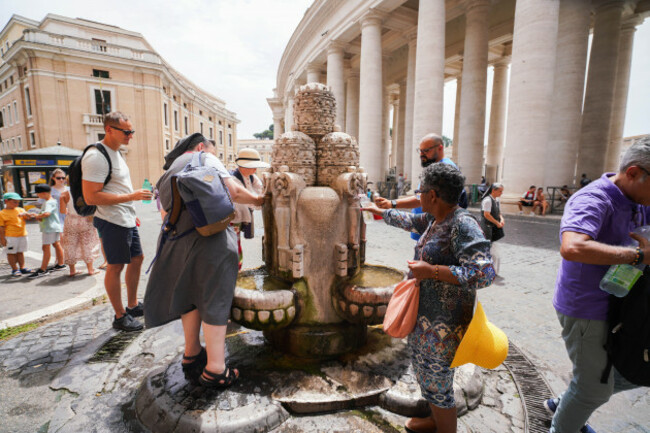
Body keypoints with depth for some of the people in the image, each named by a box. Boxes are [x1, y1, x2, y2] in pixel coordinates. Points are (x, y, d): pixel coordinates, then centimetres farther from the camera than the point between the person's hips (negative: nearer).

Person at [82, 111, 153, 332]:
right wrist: (132, 196, -24)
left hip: (127, 220, 10)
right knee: (116, 266, 0)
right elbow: (91, 197, -23)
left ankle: (132, 305, 30)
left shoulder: (116, 152, 13)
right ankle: (120, 316, 14)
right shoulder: (96, 156, -17)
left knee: (137, 259, 15)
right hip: (112, 222, -10)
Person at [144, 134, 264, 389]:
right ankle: (215, 370, 8)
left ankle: (192, 354, 36)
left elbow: (166, 214, 24)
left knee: (189, 295, 22)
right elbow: (232, 191, -4)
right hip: (210, 238, -7)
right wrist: (258, 200, 10)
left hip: (178, 242, 7)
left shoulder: (167, 175, 27)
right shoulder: (203, 158, 8)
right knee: (214, 300, 0)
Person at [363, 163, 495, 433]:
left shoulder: (462, 225, -24)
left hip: (443, 322, -10)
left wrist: (431, 271, -29)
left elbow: (484, 273, -30)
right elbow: (410, 221, 23)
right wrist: (381, 211, 34)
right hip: (423, 314, 10)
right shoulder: (435, 219, 4)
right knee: (423, 369, 26)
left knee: (436, 383, 8)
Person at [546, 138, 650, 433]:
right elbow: (571, 248, -43)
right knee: (596, 388, 8)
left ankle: (562, 405, 42)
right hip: (585, 309, -9)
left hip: (613, 306, 9)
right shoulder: (594, 200, -25)